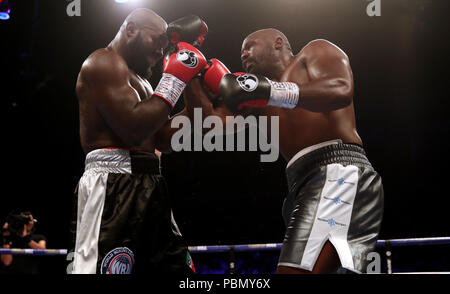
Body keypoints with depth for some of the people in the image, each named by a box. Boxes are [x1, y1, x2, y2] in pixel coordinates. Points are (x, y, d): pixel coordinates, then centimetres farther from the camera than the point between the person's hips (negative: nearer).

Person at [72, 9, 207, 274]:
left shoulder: (139, 79, 26)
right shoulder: (105, 62, -5)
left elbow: (162, 138, 22)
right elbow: (133, 129, -19)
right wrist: (173, 80, -9)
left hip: (148, 185, 10)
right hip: (113, 185, -10)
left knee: (178, 266, 8)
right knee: (111, 269, -18)